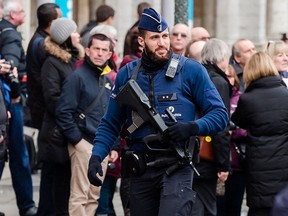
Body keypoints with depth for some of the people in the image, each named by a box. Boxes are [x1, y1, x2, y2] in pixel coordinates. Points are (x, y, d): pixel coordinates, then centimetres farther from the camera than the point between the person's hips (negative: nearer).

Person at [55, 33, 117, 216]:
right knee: (80, 195, -9)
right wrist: (78, 140, -14)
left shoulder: (108, 81, 16)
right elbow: (64, 112, -12)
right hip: (83, 144, -7)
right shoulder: (78, 77, -7)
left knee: (94, 196, 9)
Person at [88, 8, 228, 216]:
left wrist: (192, 127, -18)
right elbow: (110, 124, 12)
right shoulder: (127, 74, 8)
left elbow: (220, 114, 0)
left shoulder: (191, 70, -2)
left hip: (177, 167, -4)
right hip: (140, 169, 4)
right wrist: (96, 156, -4)